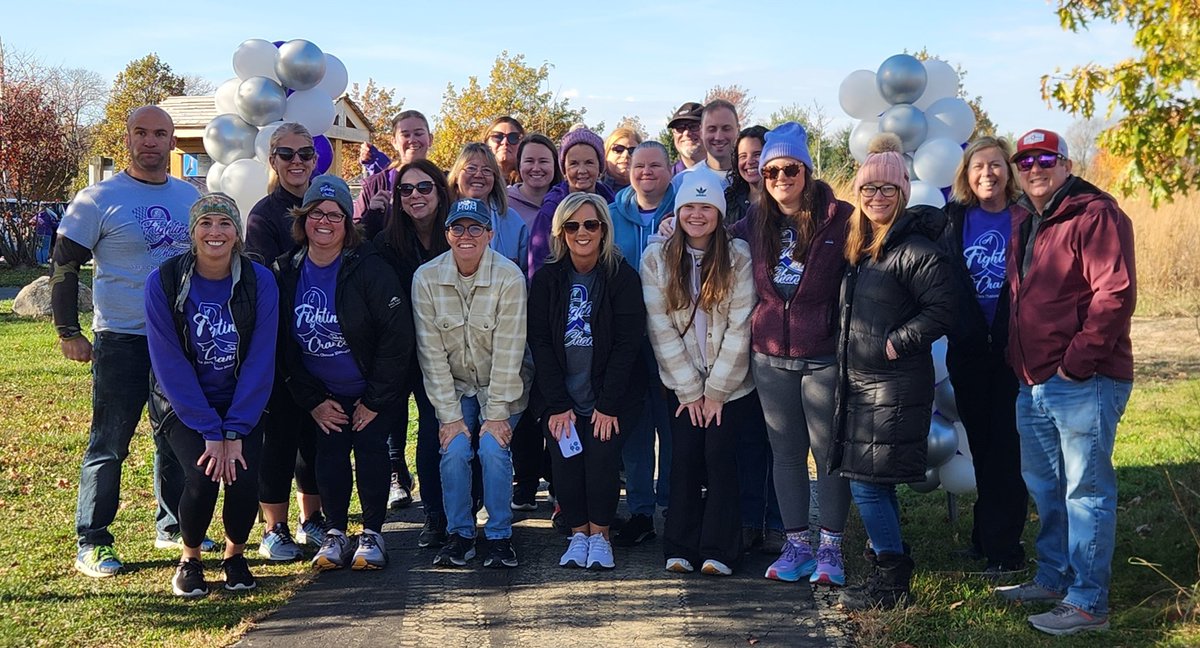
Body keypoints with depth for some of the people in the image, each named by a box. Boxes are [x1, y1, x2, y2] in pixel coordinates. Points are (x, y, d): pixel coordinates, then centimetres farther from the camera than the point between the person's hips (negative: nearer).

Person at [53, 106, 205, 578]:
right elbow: (65, 266, -4)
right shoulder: (99, 199, -6)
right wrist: (68, 332, -9)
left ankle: (173, 527, 28)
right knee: (109, 445, -2)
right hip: (121, 340, -5)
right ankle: (92, 543, 8)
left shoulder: (191, 197, 9)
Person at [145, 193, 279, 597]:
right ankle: (189, 559, 6)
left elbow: (260, 361, -11)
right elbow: (170, 364, -14)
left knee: (245, 479, -20)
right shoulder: (164, 282, -12)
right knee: (202, 477, -23)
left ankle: (235, 555, 11)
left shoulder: (259, 282, -10)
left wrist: (234, 431, -18)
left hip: (242, 403, 1)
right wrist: (210, 431, -18)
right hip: (183, 405, -1)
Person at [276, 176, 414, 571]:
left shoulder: (369, 268, -17)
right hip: (324, 394, 3)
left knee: (370, 447, -9)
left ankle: (372, 534, 5)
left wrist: (374, 400, -15)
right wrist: (312, 401, -4)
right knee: (329, 453, -4)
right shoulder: (285, 272, -5)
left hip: (375, 391, -3)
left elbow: (397, 336, -17)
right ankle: (335, 533, 10)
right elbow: (283, 345, 1)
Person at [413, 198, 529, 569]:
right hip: (454, 387, 2)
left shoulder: (509, 277, -18)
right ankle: (459, 535, 2)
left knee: (493, 449, -19)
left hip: (501, 387, -1)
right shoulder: (426, 278, -12)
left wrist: (496, 414, -18)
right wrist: (449, 415, -13)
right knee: (455, 450, -16)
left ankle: (500, 537, -2)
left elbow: (508, 350, -17)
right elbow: (431, 352, -11)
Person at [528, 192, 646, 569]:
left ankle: (599, 534, 3)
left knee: (602, 456, -17)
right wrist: (558, 404, -9)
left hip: (610, 398, -2)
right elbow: (540, 343, -1)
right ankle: (578, 533, 7)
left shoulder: (622, 277, -3)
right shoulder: (547, 280, 3)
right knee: (564, 461, -13)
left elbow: (627, 344, -7)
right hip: (560, 399, 2)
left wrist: (608, 405, -13)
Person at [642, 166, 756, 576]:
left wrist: (716, 391, -10)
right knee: (685, 456, -6)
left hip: (732, 384, -1)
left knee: (720, 455, -9)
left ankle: (719, 551, 0)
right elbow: (660, 329, -4)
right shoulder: (656, 258, -2)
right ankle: (680, 548, 5)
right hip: (682, 384, 1)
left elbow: (740, 327, -8)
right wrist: (690, 390, -6)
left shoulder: (739, 257, -6)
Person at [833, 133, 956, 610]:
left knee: (868, 483, -6)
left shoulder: (914, 249, -13)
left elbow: (942, 308, -20)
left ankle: (892, 581, 7)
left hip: (895, 386, -9)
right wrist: (845, 350, 14)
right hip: (858, 382, 9)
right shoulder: (857, 248, 13)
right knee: (874, 484, 14)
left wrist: (897, 342, -17)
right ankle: (891, 569, 26)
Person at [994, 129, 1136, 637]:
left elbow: (1116, 294, -19)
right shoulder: (1024, 222, 16)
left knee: (1086, 490, -3)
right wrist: (1017, 358, 16)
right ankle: (1053, 579, 32)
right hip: (1034, 384, 9)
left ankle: (1087, 603, 5)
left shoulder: (1096, 215, -11)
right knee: (1044, 486, 18)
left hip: (1083, 383, -9)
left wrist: (1077, 362, -19)